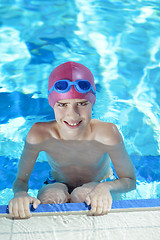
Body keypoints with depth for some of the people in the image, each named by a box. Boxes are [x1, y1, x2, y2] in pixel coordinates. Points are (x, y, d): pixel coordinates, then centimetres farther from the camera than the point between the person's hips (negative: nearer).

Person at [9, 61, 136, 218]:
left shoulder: (108, 134, -33)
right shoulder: (39, 134, -29)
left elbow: (130, 180, -20)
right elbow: (21, 180, -18)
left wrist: (106, 187, -44)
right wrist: (20, 194, -44)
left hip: (98, 186, 0)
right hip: (58, 186, 1)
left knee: (83, 193, -34)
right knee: (51, 195, -33)